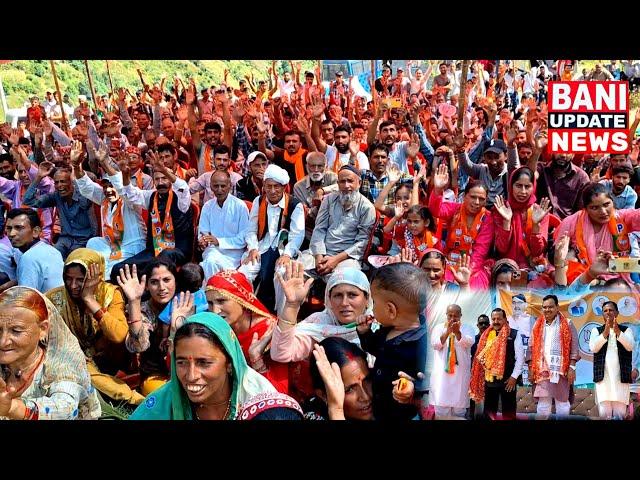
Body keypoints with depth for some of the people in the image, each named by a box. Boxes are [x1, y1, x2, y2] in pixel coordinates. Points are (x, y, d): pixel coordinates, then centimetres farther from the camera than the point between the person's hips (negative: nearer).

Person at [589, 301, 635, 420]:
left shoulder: (626, 330, 12)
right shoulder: (596, 330, 12)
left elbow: (630, 346, -6)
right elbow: (593, 348, -4)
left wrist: (618, 332, -18)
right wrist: (605, 332, -15)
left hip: (621, 376, 0)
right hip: (603, 376, 0)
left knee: (619, 413, -4)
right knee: (604, 412, -7)